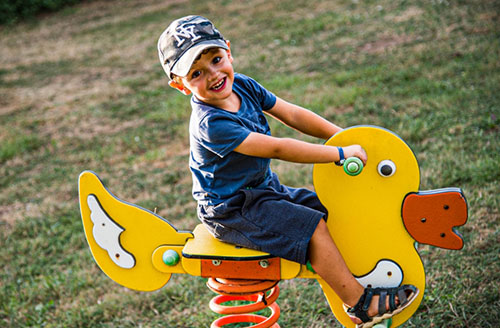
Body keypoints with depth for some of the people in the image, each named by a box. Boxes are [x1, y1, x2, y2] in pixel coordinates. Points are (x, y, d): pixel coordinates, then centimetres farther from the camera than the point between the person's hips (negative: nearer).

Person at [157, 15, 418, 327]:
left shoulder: (242, 85, -3)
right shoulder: (210, 124, -30)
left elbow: (292, 115, 2)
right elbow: (277, 149, -32)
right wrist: (341, 153, -28)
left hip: (262, 188, 9)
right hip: (231, 210, -9)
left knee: (326, 209, 8)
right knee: (313, 227, -15)